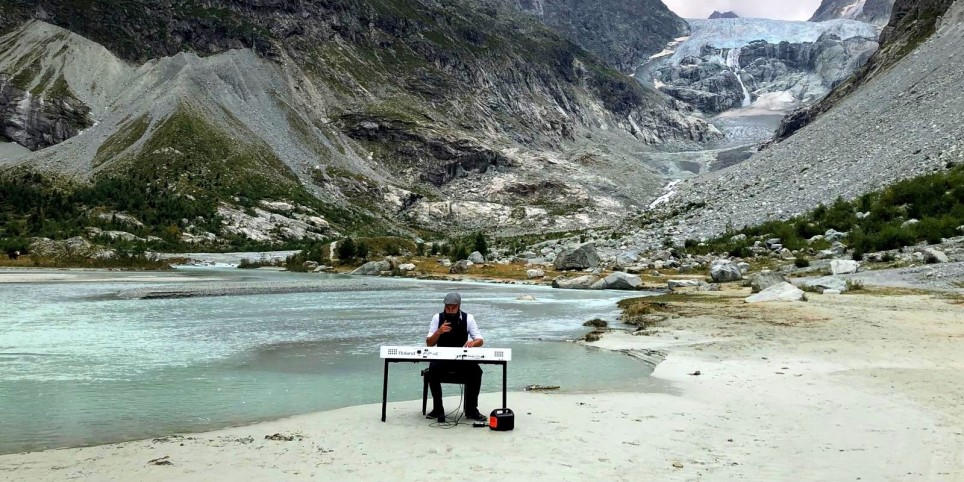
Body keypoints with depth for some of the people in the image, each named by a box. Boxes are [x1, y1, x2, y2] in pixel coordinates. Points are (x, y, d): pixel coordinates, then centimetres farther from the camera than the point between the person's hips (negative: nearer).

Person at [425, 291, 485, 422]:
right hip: (441, 358, 0)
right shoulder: (437, 318, -2)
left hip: (463, 359, 0)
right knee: (432, 370, -32)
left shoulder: (468, 318, -2)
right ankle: (437, 408, -15)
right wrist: (439, 332, -24)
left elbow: (480, 340, -4)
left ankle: (471, 409, -12)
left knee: (476, 371, -28)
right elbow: (429, 343, -4)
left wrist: (472, 343, -28)